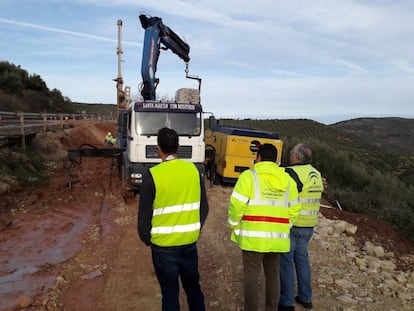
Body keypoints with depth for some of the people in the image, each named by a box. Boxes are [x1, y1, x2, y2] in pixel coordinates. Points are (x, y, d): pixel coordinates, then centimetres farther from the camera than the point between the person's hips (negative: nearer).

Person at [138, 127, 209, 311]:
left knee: (170, 294, 13)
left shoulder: (152, 175, -16)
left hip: (164, 246, -3)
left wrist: (146, 239, 7)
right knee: (193, 288, 23)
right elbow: (204, 207, 3)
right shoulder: (193, 170, -4)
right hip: (190, 243, 4)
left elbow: (144, 214, -12)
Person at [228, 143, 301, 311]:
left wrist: (234, 226, 0)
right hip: (277, 237, 5)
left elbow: (237, 205, -14)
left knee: (251, 276, 6)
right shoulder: (287, 179, 7)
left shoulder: (249, 176, -8)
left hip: (253, 236, -5)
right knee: (273, 274, 19)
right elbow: (294, 209, 9)